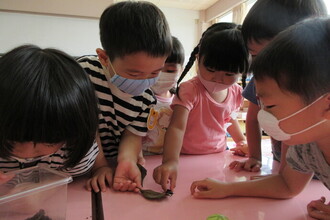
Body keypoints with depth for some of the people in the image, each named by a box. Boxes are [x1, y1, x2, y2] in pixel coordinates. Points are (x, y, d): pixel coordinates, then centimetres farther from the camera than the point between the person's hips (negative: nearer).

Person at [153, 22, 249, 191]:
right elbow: (177, 127, -33)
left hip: (219, 156, 7)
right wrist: (170, 161, -47)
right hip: (187, 159, -6)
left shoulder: (235, 92, -1)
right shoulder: (189, 90, -21)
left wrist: (241, 140, 15)